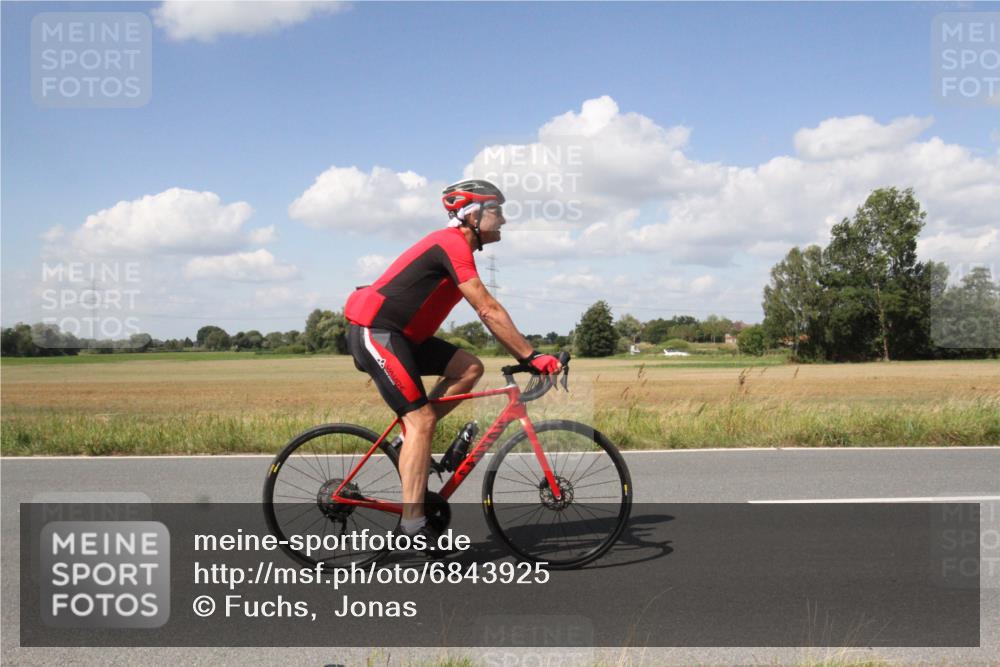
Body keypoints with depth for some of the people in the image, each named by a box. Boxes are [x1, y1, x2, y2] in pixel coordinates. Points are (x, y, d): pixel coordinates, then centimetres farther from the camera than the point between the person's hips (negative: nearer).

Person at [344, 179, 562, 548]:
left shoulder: (456, 247, 16)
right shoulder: (452, 244, -15)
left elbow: (489, 313, 18)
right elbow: (489, 312, -22)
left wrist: (525, 354, 11)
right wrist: (531, 355, -20)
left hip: (400, 334, 10)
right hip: (375, 330, -10)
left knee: (469, 367, -1)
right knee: (421, 418, -13)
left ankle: (411, 440, 7)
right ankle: (413, 522, -10)